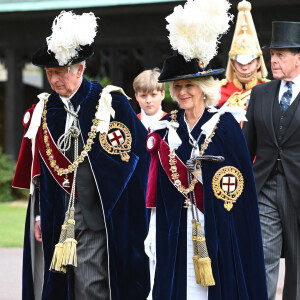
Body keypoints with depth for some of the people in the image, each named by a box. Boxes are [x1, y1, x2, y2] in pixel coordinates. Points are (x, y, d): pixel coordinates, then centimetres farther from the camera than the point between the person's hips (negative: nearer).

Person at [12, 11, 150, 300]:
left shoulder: (111, 102, -4)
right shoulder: (43, 111, 9)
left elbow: (137, 154, -2)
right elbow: (38, 171, 15)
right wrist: (39, 214, 11)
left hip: (96, 219, -5)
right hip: (56, 219, 5)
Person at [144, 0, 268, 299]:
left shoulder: (225, 124, -1)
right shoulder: (165, 129, 8)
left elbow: (240, 184, -2)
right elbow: (157, 190, 9)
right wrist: (154, 235, 5)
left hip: (218, 230, -3)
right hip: (176, 235, 3)